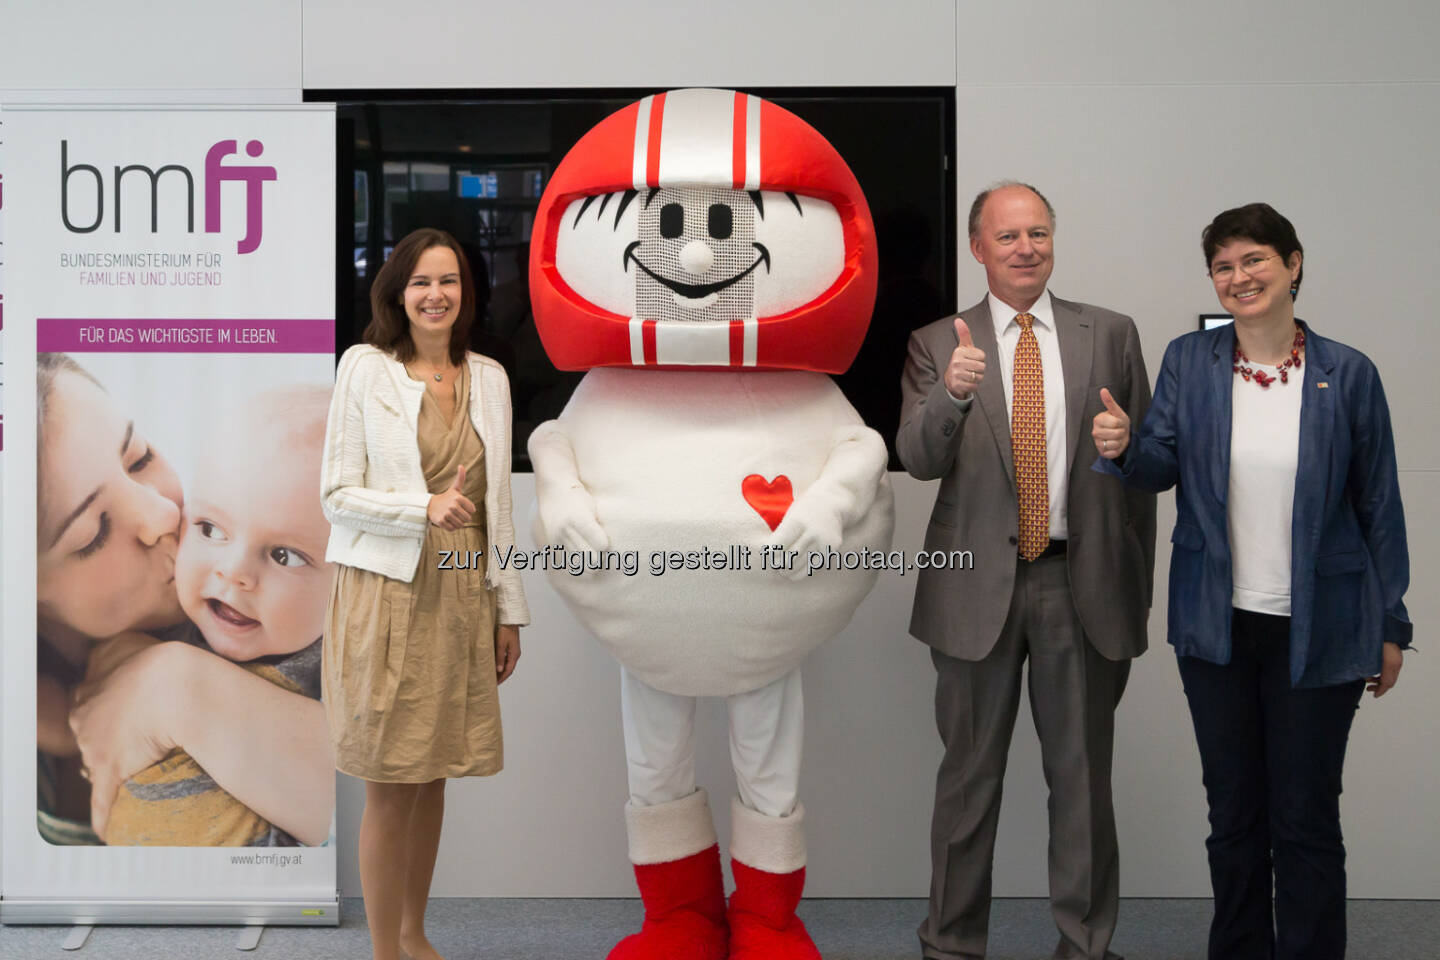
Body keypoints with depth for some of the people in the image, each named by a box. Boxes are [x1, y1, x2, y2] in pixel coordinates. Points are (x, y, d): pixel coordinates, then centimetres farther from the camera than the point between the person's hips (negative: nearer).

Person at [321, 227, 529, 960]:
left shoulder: (489, 377, 9)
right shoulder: (365, 367, -4)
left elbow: (498, 503, 11)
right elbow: (336, 494, -6)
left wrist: (509, 607, 10)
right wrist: (425, 508, -21)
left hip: (461, 597, 4)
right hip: (388, 593, -4)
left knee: (433, 776, 13)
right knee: (390, 787, 2)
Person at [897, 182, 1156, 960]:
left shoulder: (1110, 334, 6)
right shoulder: (936, 345, 3)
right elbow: (918, 461, -10)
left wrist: (1138, 582, 5)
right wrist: (951, 394, -30)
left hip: (1083, 584, 1)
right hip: (979, 583, -1)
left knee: (1082, 776, 11)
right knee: (969, 774, 10)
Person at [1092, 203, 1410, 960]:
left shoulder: (1347, 375, -5)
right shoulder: (1189, 362, 0)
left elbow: (1378, 505, 0)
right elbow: (1161, 467, -4)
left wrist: (1391, 625, 2)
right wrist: (1122, 448, -28)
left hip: (1317, 634, -2)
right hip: (1217, 627, 2)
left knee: (1305, 819, 7)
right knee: (1233, 813, 15)